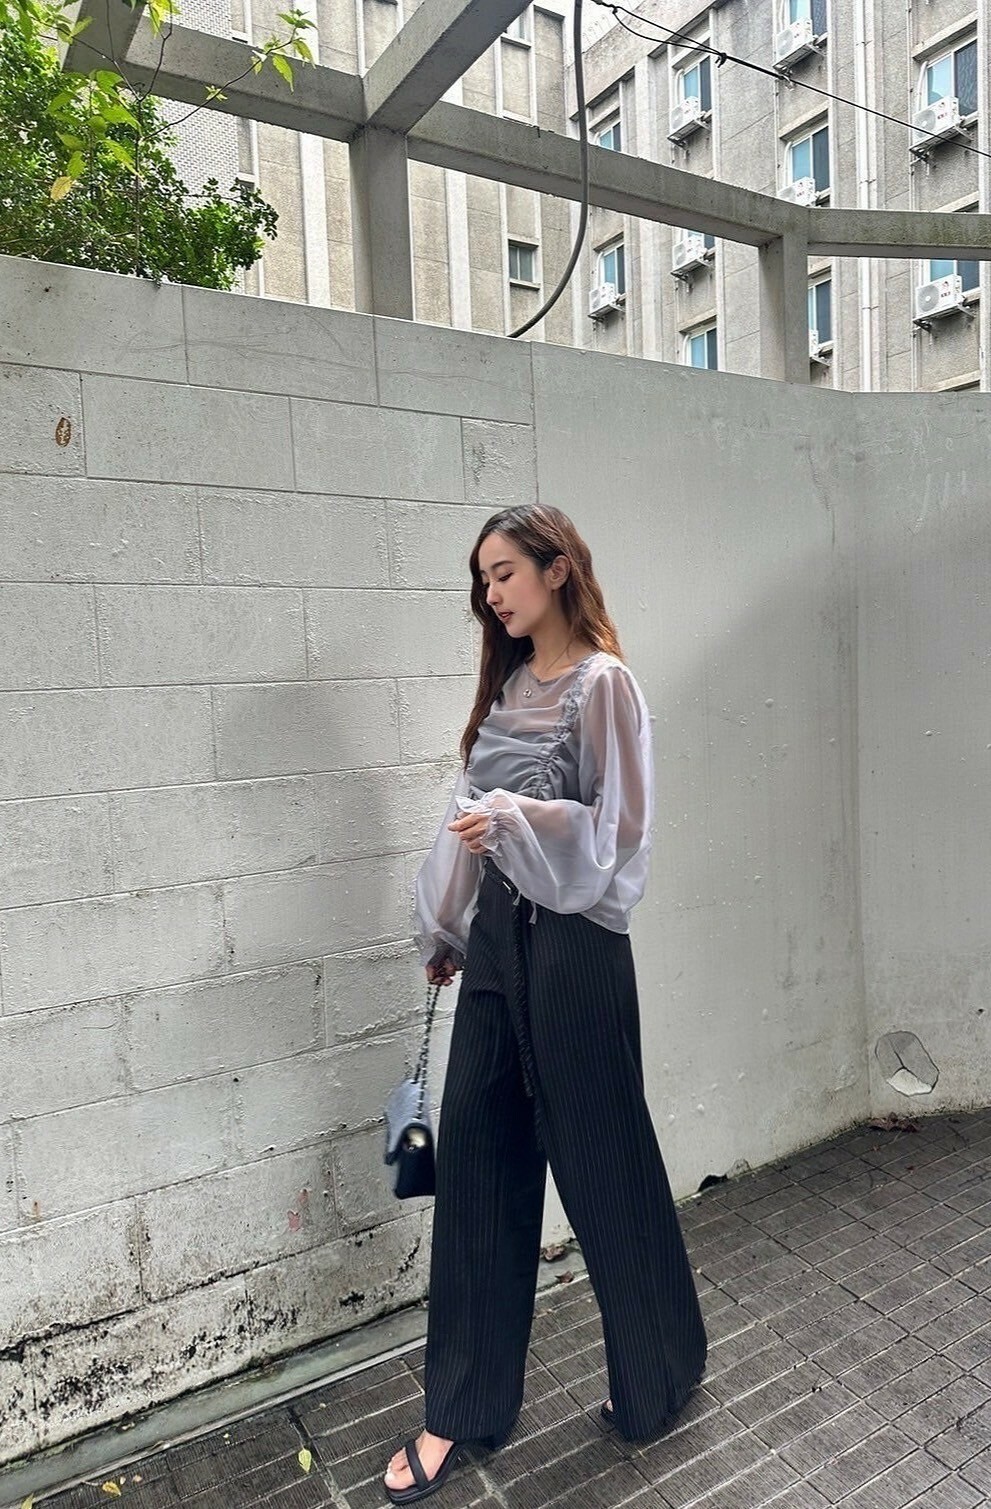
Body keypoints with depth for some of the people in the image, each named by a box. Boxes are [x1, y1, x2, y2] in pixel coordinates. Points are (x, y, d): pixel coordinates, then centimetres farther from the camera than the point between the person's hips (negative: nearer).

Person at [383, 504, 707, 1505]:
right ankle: (463, 1408, 28)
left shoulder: (602, 683, -9)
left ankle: (659, 1374, 36)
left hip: (573, 944, -7)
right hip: (496, 941, 7)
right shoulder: (507, 685, 12)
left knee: (602, 1161, 8)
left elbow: (617, 829, -13)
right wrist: (446, 930, 18)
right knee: (475, 1162, 10)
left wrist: (518, 818, -28)